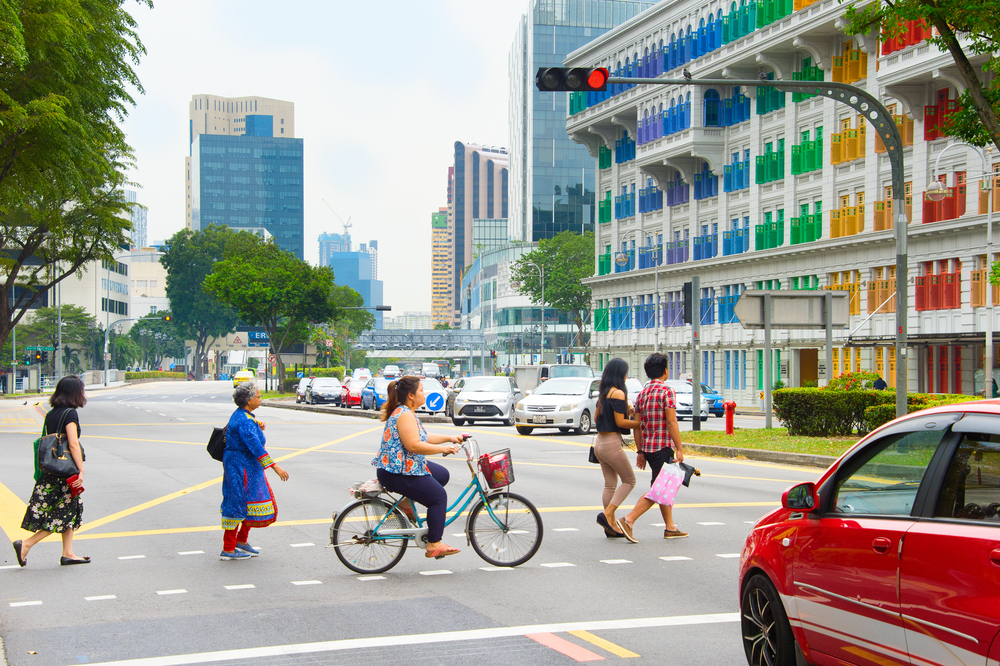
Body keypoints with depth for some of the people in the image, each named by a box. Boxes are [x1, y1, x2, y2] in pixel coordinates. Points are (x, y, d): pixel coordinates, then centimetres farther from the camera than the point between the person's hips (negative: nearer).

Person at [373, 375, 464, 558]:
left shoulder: (405, 412, 15)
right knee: (438, 496, -8)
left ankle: (407, 502, 15)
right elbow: (414, 445, -28)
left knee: (442, 474, 19)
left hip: (408, 466, 11)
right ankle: (434, 546, -5)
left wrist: (450, 438, 14)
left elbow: (423, 438, 21)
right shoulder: (405, 414, -20)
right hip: (396, 473, -11)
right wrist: (443, 448, -21)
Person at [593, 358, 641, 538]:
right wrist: (641, 423, -7)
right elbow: (620, 422, -17)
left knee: (610, 483, 12)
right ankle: (607, 515, -7)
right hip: (612, 443, -9)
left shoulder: (603, 393, 11)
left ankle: (611, 526, 14)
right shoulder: (618, 393, -15)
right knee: (629, 480, 4)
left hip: (600, 442, 9)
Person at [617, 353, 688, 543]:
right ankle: (628, 521, -16)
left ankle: (670, 527, 20)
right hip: (663, 447, -8)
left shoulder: (642, 393, 11)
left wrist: (640, 451, 16)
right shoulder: (667, 391, -11)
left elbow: (637, 425, 12)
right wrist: (679, 449, -14)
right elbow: (671, 422, -17)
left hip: (648, 448, 8)